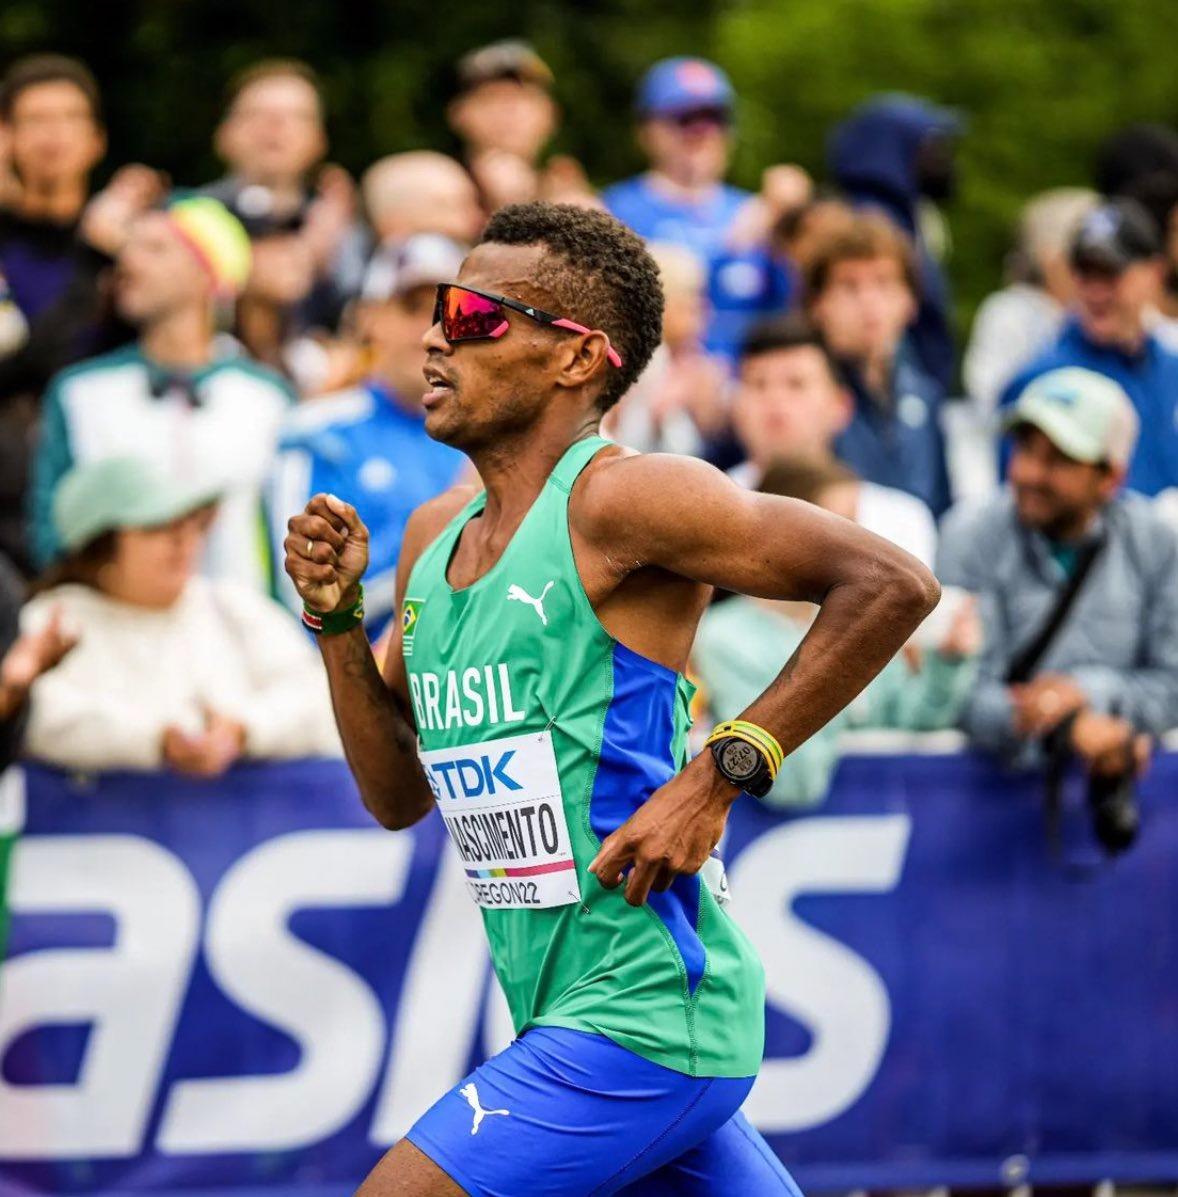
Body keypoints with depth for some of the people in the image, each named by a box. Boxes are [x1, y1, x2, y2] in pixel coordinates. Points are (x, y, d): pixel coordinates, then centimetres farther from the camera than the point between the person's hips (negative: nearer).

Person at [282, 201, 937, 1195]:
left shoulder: (618, 498, -12)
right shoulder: (435, 536, 13)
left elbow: (892, 584, -19)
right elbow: (399, 794, 20)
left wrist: (719, 776, -20)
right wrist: (338, 619, 6)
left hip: (642, 1027, -9)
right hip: (567, 1025, 9)